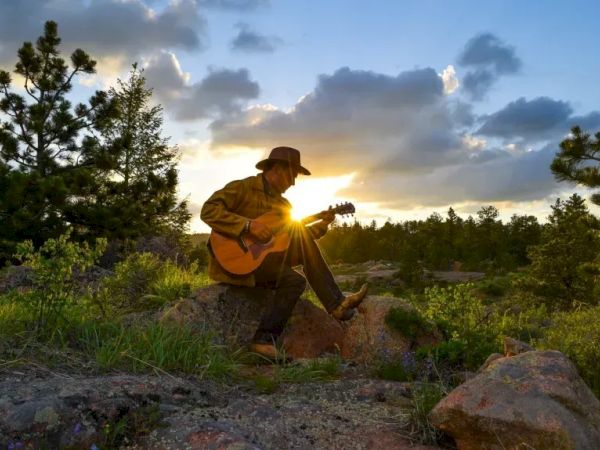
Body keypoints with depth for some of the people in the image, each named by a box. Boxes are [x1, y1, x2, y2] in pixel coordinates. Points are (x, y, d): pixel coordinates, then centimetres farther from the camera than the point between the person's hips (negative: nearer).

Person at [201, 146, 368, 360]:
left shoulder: (283, 204, 15)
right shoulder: (242, 188, -7)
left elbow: (298, 234, 17)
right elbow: (208, 211, -20)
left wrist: (322, 224, 0)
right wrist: (249, 225, -26)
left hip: (264, 257, 7)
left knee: (302, 237, -12)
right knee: (294, 279, -25)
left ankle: (336, 303, -15)